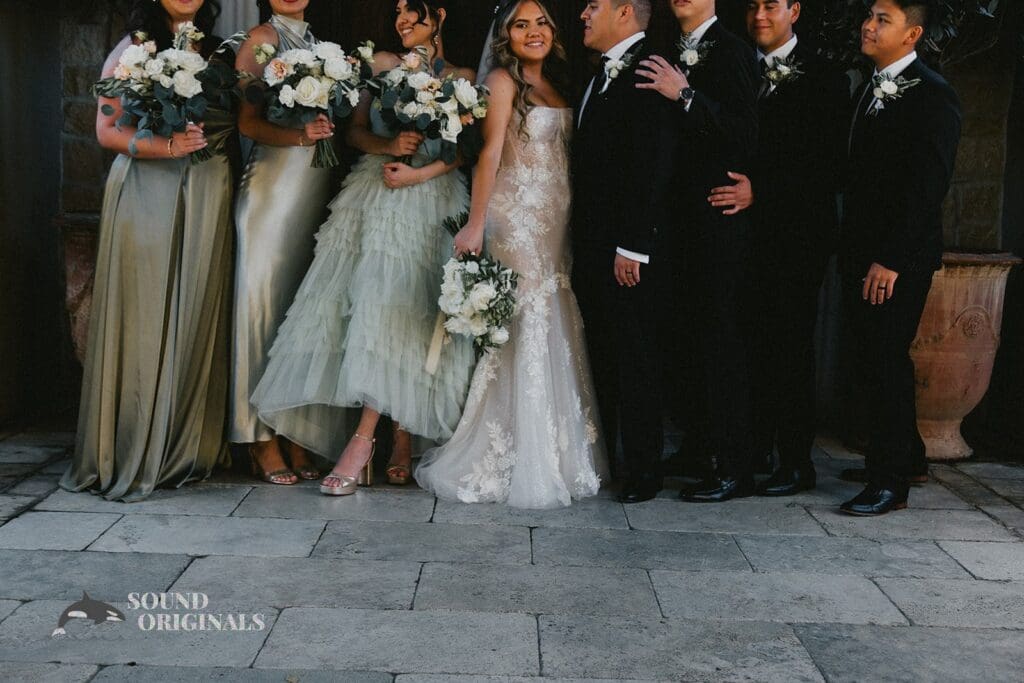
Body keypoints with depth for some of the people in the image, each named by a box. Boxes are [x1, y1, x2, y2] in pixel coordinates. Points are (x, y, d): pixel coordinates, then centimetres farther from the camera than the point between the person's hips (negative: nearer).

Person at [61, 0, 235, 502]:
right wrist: (165, 145, -16)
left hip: (206, 197, 4)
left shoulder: (218, 53, 17)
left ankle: (185, 453, 10)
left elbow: (235, 124, 16)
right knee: (142, 319, -5)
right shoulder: (132, 48, 5)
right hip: (144, 194, -4)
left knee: (196, 317, 2)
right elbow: (107, 130, -2)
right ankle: (130, 455, 1)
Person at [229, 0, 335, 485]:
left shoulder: (316, 43, 21)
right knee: (267, 302, -6)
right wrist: (298, 136, -23)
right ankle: (263, 441, -1)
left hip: (316, 189, 6)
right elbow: (247, 121, -8)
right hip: (274, 186, -6)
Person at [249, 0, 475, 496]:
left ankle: (364, 438, -15)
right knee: (373, 301, -7)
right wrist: (389, 146, -9)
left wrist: (419, 172, -13)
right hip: (375, 199, 3)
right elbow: (355, 130, 10)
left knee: (403, 308, -14)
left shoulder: (462, 78, 9)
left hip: (429, 204, -2)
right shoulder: (381, 65, 15)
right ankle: (400, 438, -3)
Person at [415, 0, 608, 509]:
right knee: (522, 335, -6)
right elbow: (490, 154, -14)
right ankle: (514, 463, 4)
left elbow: (565, 156, 14)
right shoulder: (503, 80, -4)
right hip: (517, 222, -7)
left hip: (556, 227, 7)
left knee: (555, 337, 8)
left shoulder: (555, 85, 16)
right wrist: (475, 225, -24)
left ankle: (553, 456, 19)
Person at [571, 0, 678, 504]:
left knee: (635, 360, -1)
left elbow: (652, 164, -19)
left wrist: (632, 245, -21)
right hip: (593, 246, 9)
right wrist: (582, 244, 13)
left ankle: (643, 471, 11)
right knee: (603, 357, 14)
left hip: (629, 250, -9)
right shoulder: (602, 76, 19)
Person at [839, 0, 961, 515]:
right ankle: (908, 454, 31)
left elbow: (929, 185, -16)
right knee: (875, 362, 14)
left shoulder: (932, 95, -9)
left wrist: (891, 258, -20)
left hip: (898, 260, -8)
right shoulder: (869, 90, 16)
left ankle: (890, 482, 4)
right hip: (862, 254, 8)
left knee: (885, 363, -6)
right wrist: (851, 250, 11)